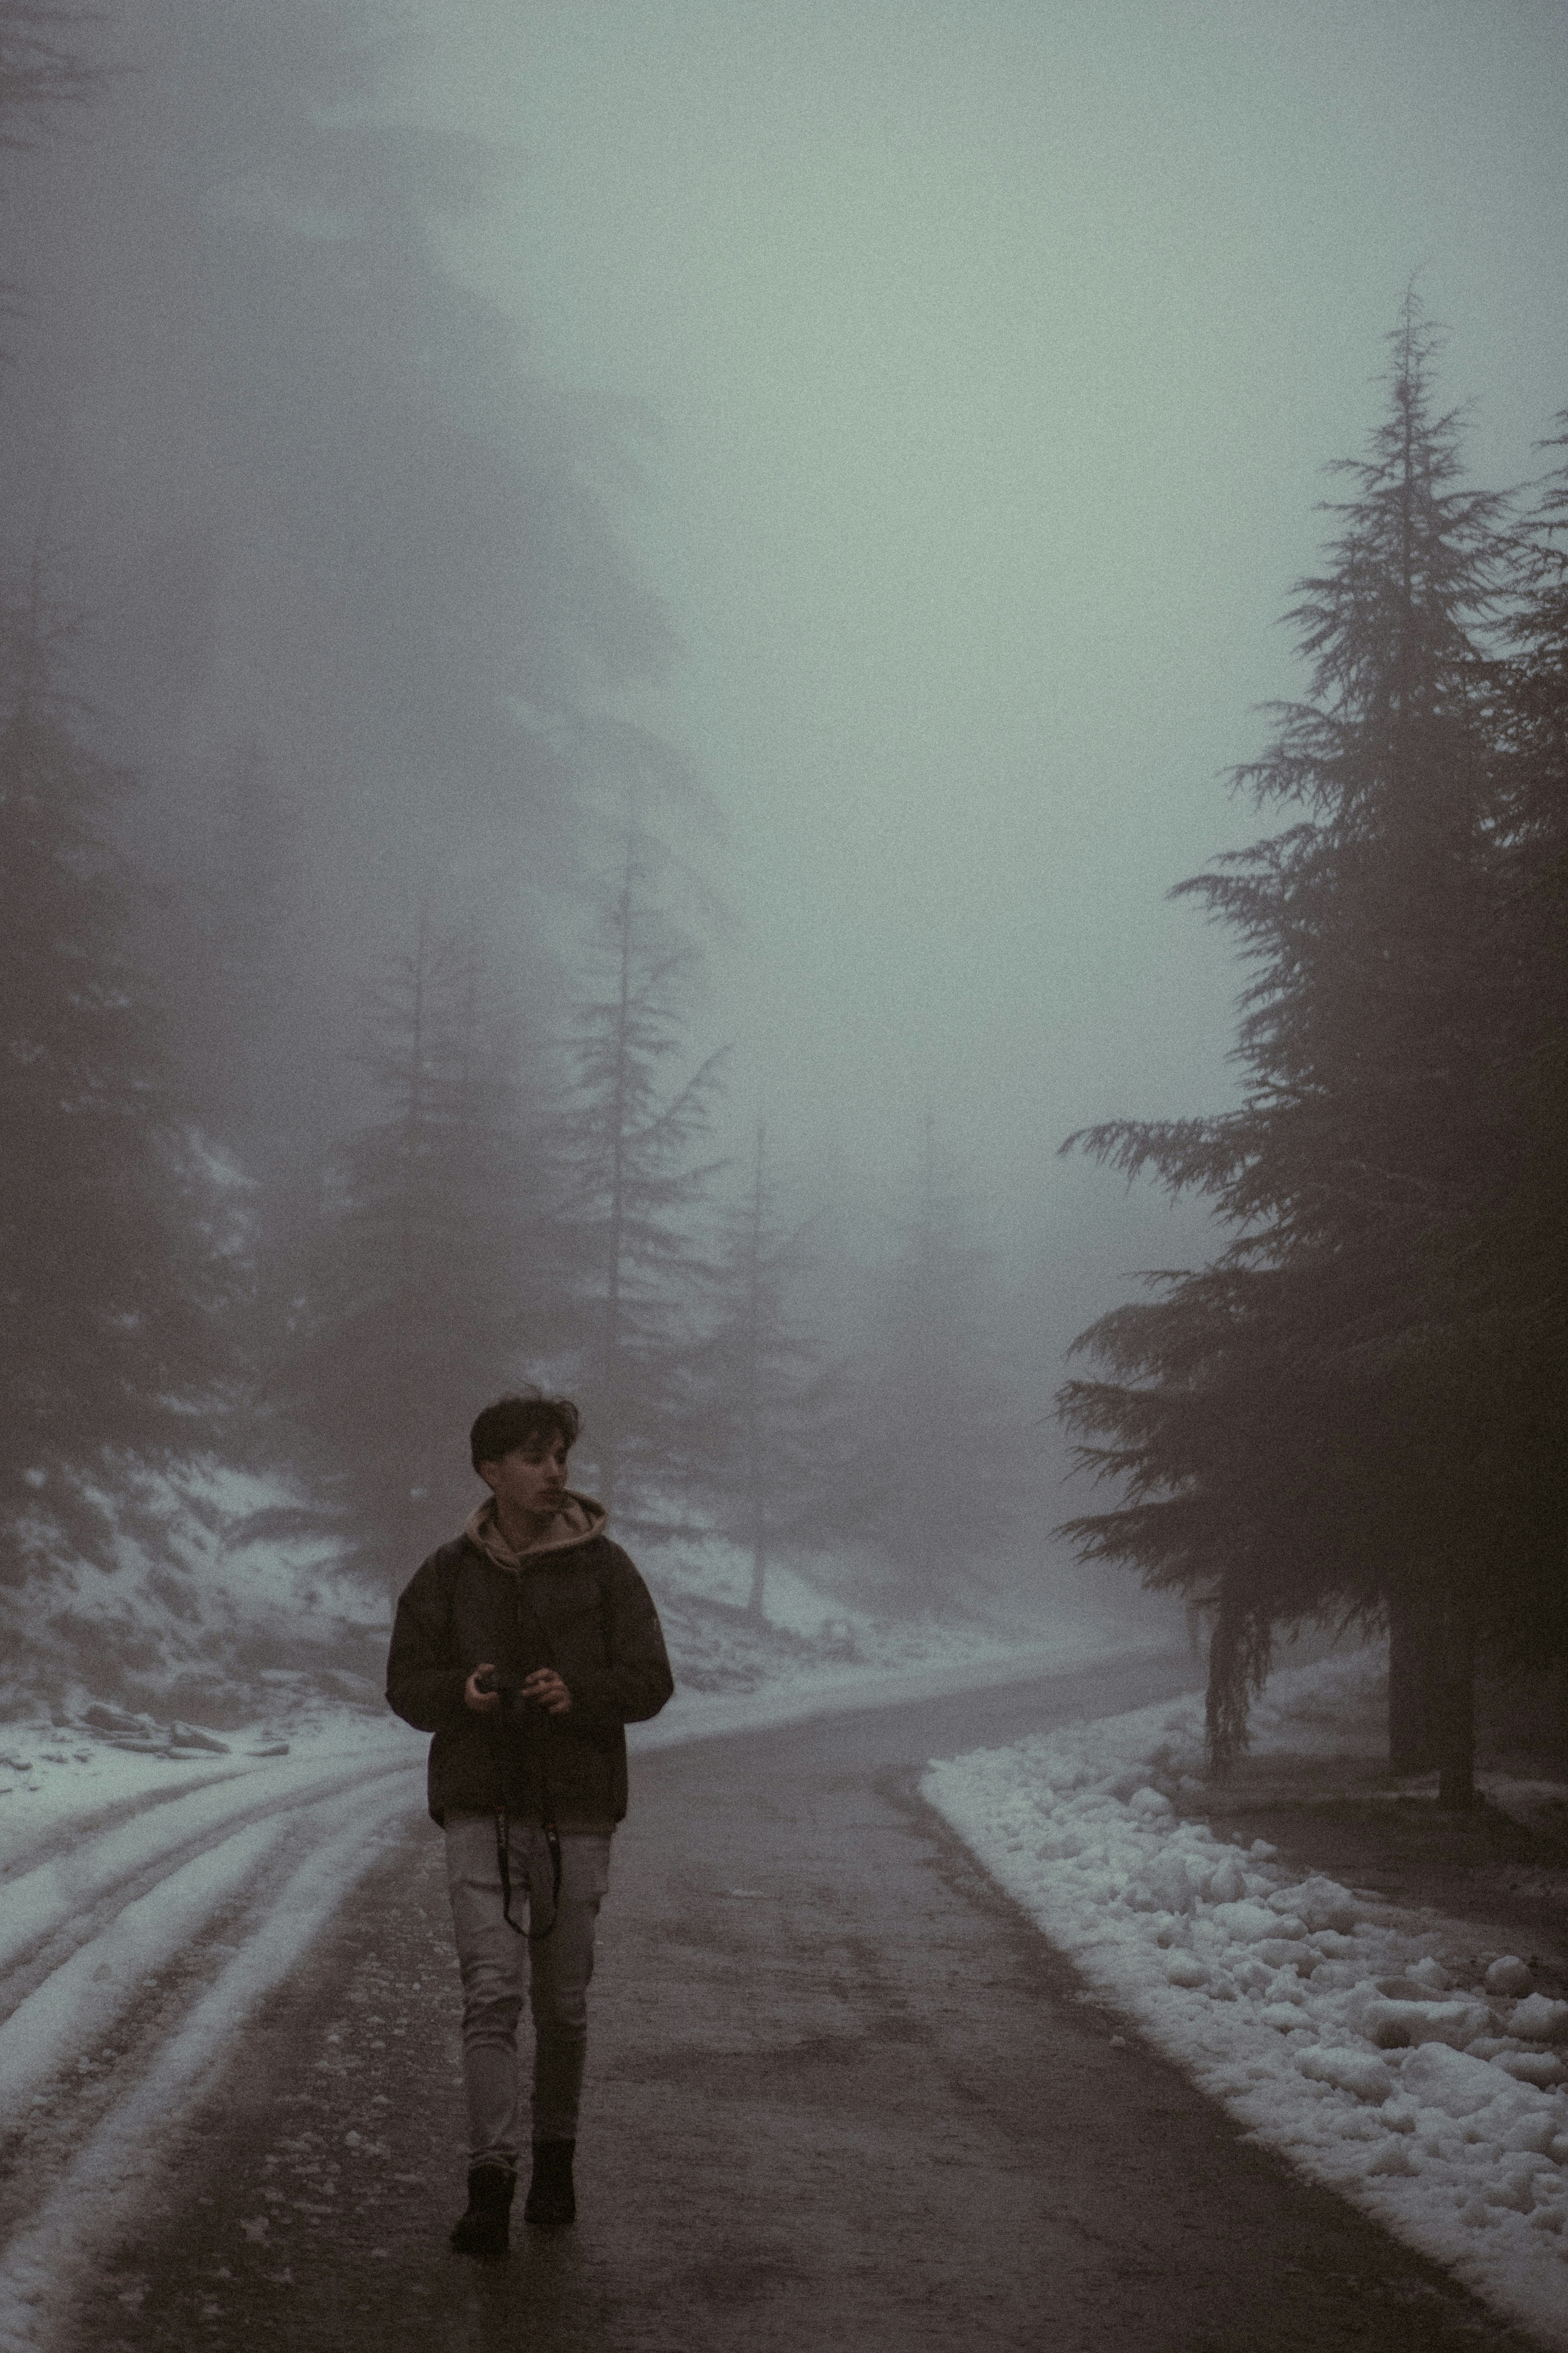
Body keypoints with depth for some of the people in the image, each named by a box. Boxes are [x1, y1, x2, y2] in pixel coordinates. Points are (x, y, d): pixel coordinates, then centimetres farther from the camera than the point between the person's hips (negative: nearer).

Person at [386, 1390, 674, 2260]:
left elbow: (650, 1683, -6)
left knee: (562, 2005, 11)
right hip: (481, 1812, 0)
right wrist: (465, 1693, -19)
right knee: (491, 1993, -12)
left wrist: (577, 1693, -25)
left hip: (576, 1815, 0)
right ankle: (490, 2188, -13)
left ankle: (555, 2157, 32)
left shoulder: (604, 1568, -3)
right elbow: (408, 1687, 2)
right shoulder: (447, 1576, 1)